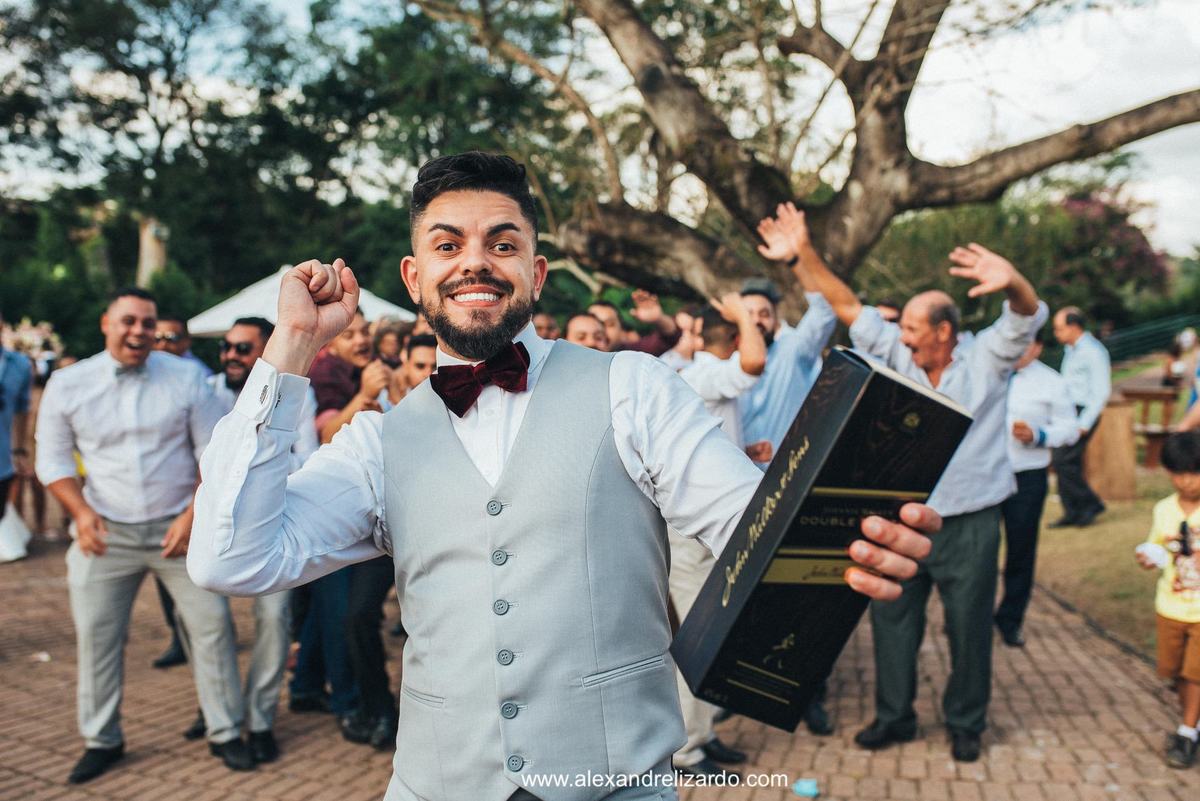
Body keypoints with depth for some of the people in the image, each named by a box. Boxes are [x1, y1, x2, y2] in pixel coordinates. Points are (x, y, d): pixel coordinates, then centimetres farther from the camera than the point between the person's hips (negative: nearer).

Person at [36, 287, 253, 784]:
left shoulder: (186, 377, -2)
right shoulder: (67, 384, 0)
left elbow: (214, 453, 0)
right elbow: (52, 459, 6)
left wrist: (193, 514, -11)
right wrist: (81, 510, -11)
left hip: (177, 527, -1)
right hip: (105, 531, 1)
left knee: (212, 623, -2)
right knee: (96, 635, 6)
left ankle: (225, 733, 12)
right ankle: (102, 740, 25)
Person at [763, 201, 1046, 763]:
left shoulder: (986, 358, -8)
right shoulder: (900, 356, 0)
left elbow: (1028, 315, -25)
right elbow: (849, 307, -1)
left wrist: (1012, 283, -50)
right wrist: (804, 253, -9)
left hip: (970, 523, -3)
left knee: (969, 627, 10)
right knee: (891, 618, 11)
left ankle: (966, 724, 30)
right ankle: (894, 716, 27)